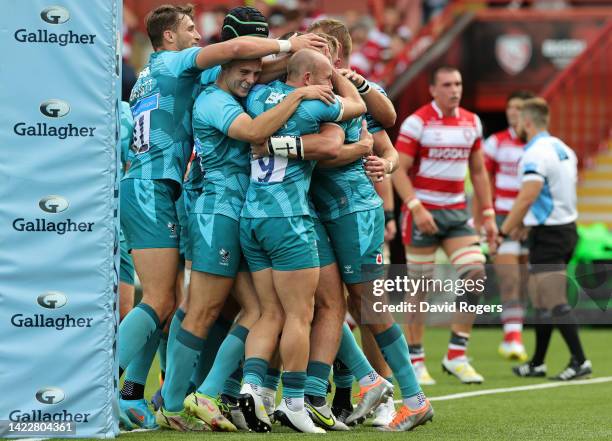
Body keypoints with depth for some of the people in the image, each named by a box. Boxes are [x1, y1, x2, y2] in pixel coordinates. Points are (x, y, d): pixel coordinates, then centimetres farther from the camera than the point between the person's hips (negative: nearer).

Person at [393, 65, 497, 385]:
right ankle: (415, 360, 9)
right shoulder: (417, 122, -9)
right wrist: (416, 207, -23)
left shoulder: (471, 122, 9)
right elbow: (398, 170, -12)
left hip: (457, 212, 5)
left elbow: (478, 172, 17)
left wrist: (488, 214, 12)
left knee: (475, 273, -8)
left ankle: (456, 355, 0)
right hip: (423, 212, -5)